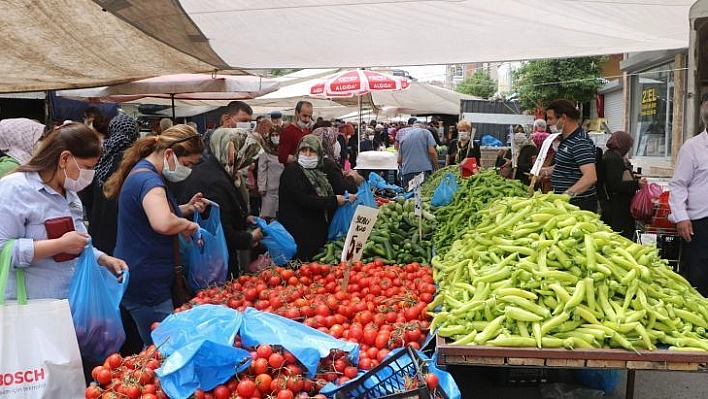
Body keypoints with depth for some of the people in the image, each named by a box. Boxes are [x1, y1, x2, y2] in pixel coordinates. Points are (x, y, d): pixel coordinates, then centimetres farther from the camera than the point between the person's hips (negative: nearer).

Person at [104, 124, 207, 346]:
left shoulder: (143, 173, 12)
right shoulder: (148, 180, -20)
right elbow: (163, 224, -40)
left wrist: (186, 208, 11)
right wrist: (187, 224, -19)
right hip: (147, 284, -10)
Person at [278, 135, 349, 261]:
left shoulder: (317, 172, 18)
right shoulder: (291, 171, -7)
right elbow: (303, 200, -20)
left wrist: (345, 198, 7)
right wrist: (334, 201, -18)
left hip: (318, 233, 8)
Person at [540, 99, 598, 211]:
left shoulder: (580, 143, -19)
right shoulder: (565, 139, 14)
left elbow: (590, 177, -30)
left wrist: (567, 194, -38)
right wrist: (544, 171, 17)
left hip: (580, 205, -10)